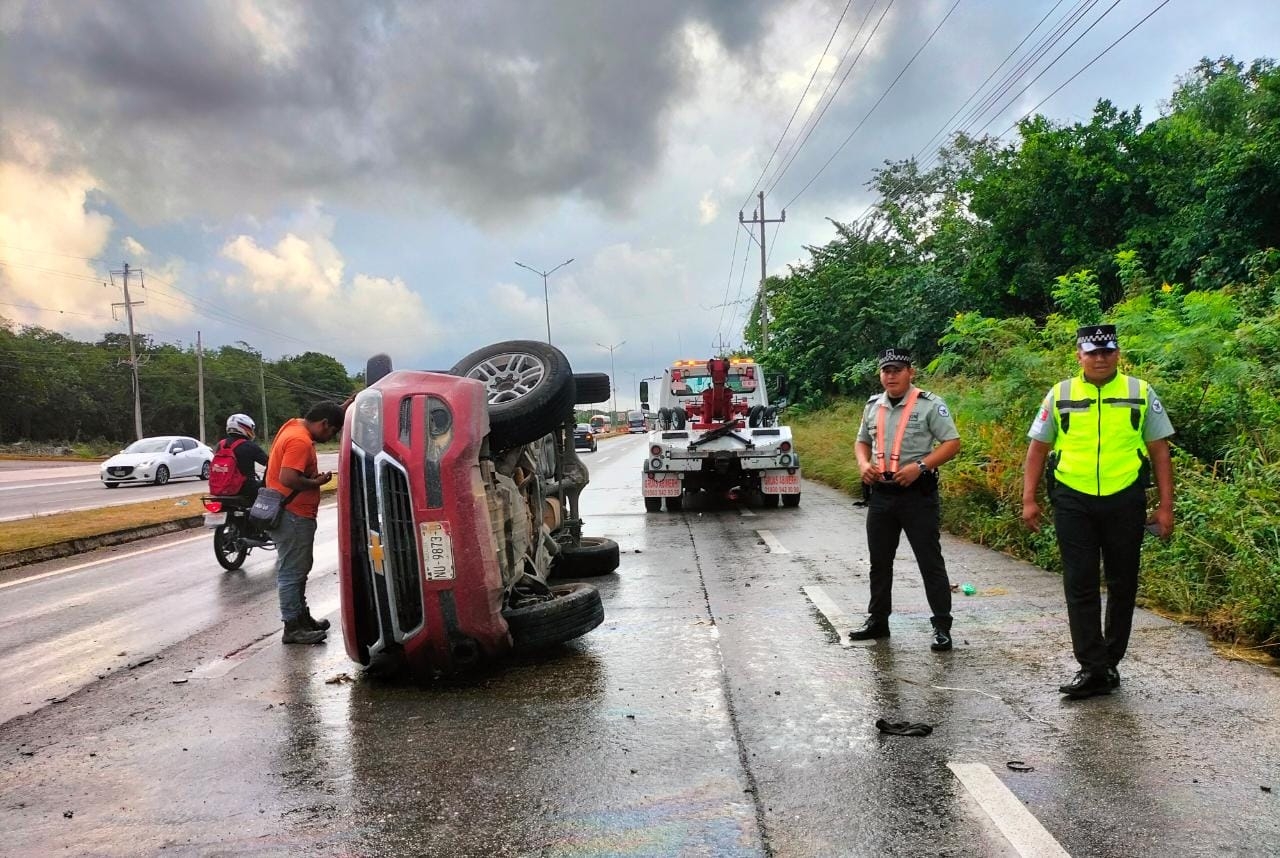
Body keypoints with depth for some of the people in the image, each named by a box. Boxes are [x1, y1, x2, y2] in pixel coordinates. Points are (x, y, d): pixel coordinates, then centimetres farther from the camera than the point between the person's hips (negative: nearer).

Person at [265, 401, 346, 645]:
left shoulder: (295, 425, 10)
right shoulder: (300, 441, -21)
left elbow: (329, 414, 29)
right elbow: (288, 478, -31)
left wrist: (348, 405, 18)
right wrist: (316, 482, -17)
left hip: (292, 514, 11)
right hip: (293, 516, -11)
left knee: (298, 569, 19)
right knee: (292, 572, -4)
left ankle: (302, 616, 30)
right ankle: (293, 627, 2)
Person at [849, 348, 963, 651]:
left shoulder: (929, 405, -8)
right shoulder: (873, 406, 10)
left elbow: (952, 443, -10)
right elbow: (862, 441, 22)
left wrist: (920, 467, -22)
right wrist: (863, 464, 0)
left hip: (917, 493, -6)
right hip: (881, 493, 6)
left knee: (930, 561, 0)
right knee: (879, 560, 14)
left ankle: (942, 627, 8)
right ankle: (877, 620, 27)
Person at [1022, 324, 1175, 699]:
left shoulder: (1141, 393, 3)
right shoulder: (1059, 395, 4)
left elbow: (1160, 451, 5)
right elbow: (1038, 448, 7)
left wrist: (1165, 506, 0)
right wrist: (1029, 499, 1)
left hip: (1125, 500, 0)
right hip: (1073, 502, 0)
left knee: (1122, 585, 9)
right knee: (1080, 586, -1)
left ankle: (1110, 662, 24)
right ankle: (1093, 668, 4)